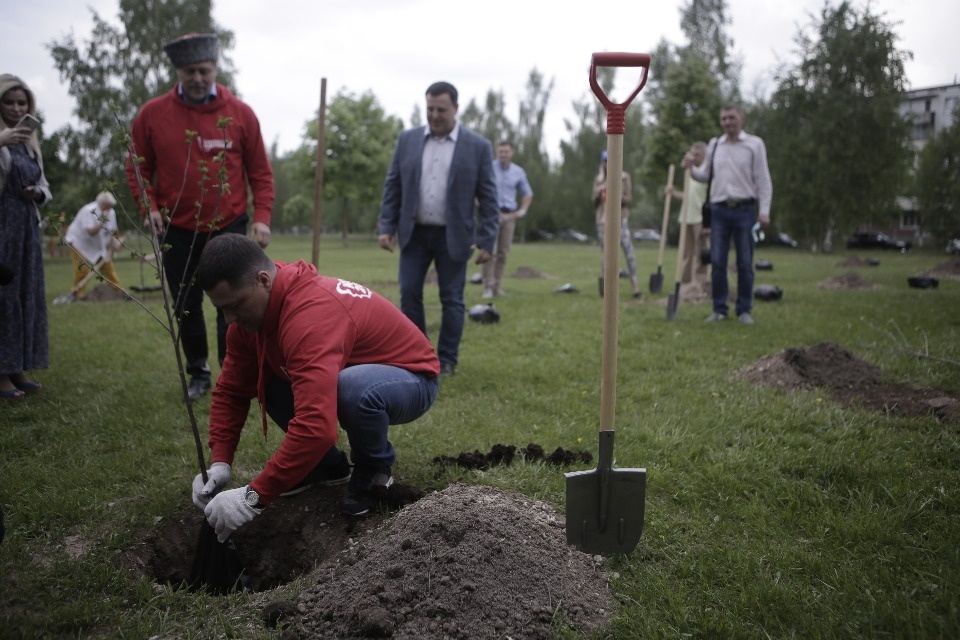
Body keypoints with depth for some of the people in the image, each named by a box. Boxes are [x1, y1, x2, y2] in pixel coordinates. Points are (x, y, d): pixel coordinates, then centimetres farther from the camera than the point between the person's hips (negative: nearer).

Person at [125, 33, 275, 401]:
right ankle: (198, 373, 29)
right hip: (177, 231, 2)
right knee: (186, 308, 11)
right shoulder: (152, 115, -2)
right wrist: (149, 207, -10)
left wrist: (262, 217, -9)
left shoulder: (240, 113, -3)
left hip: (229, 228, -1)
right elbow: (138, 168, 5)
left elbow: (260, 171, 0)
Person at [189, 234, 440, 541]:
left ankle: (375, 470, -7)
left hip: (411, 378, -8)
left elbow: (316, 427, -46)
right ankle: (329, 467, 9)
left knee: (353, 387, -40)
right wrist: (219, 463, -14)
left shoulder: (312, 314, -37)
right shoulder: (252, 308, -8)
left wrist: (254, 496, -41)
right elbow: (231, 391, -1)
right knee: (264, 379, -9)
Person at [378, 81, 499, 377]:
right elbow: (393, 186, 7)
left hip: (453, 237, -2)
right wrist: (386, 227, 0)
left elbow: (488, 197, -4)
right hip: (414, 233, 2)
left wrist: (486, 240, -8)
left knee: (451, 299, 3)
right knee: (409, 294, 1)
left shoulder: (478, 146, -4)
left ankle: (447, 360, 13)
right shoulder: (408, 139, 4)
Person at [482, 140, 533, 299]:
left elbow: (527, 194, 23)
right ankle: (488, 287, -10)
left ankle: (497, 285, 9)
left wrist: (523, 211, 10)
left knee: (503, 252, 3)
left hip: (509, 214, 3)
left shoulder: (518, 172, 11)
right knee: (490, 251, -11)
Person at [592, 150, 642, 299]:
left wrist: (620, 198, -17)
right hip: (603, 220, 3)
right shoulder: (598, 179, 12)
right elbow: (594, 203, 12)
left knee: (629, 251, -13)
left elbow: (630, 200, 2)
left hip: (621, 219, -3)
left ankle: (635, 287, -15)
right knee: (605, 253, 4)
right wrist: (598, 195, -9)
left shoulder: (624, 177, 4)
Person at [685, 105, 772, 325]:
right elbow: (704, 175, 18)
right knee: (717, 261, 1)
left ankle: (744, 310, 10)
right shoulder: (714, 144, 12)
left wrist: (764, 211, -10)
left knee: (745, 263, 1)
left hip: (745, 209, -3)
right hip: (719, 209, 3)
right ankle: (719, 308, 10)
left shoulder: (754, 144, 1)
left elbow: (763, 179, -2)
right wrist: (692, 168, -4)